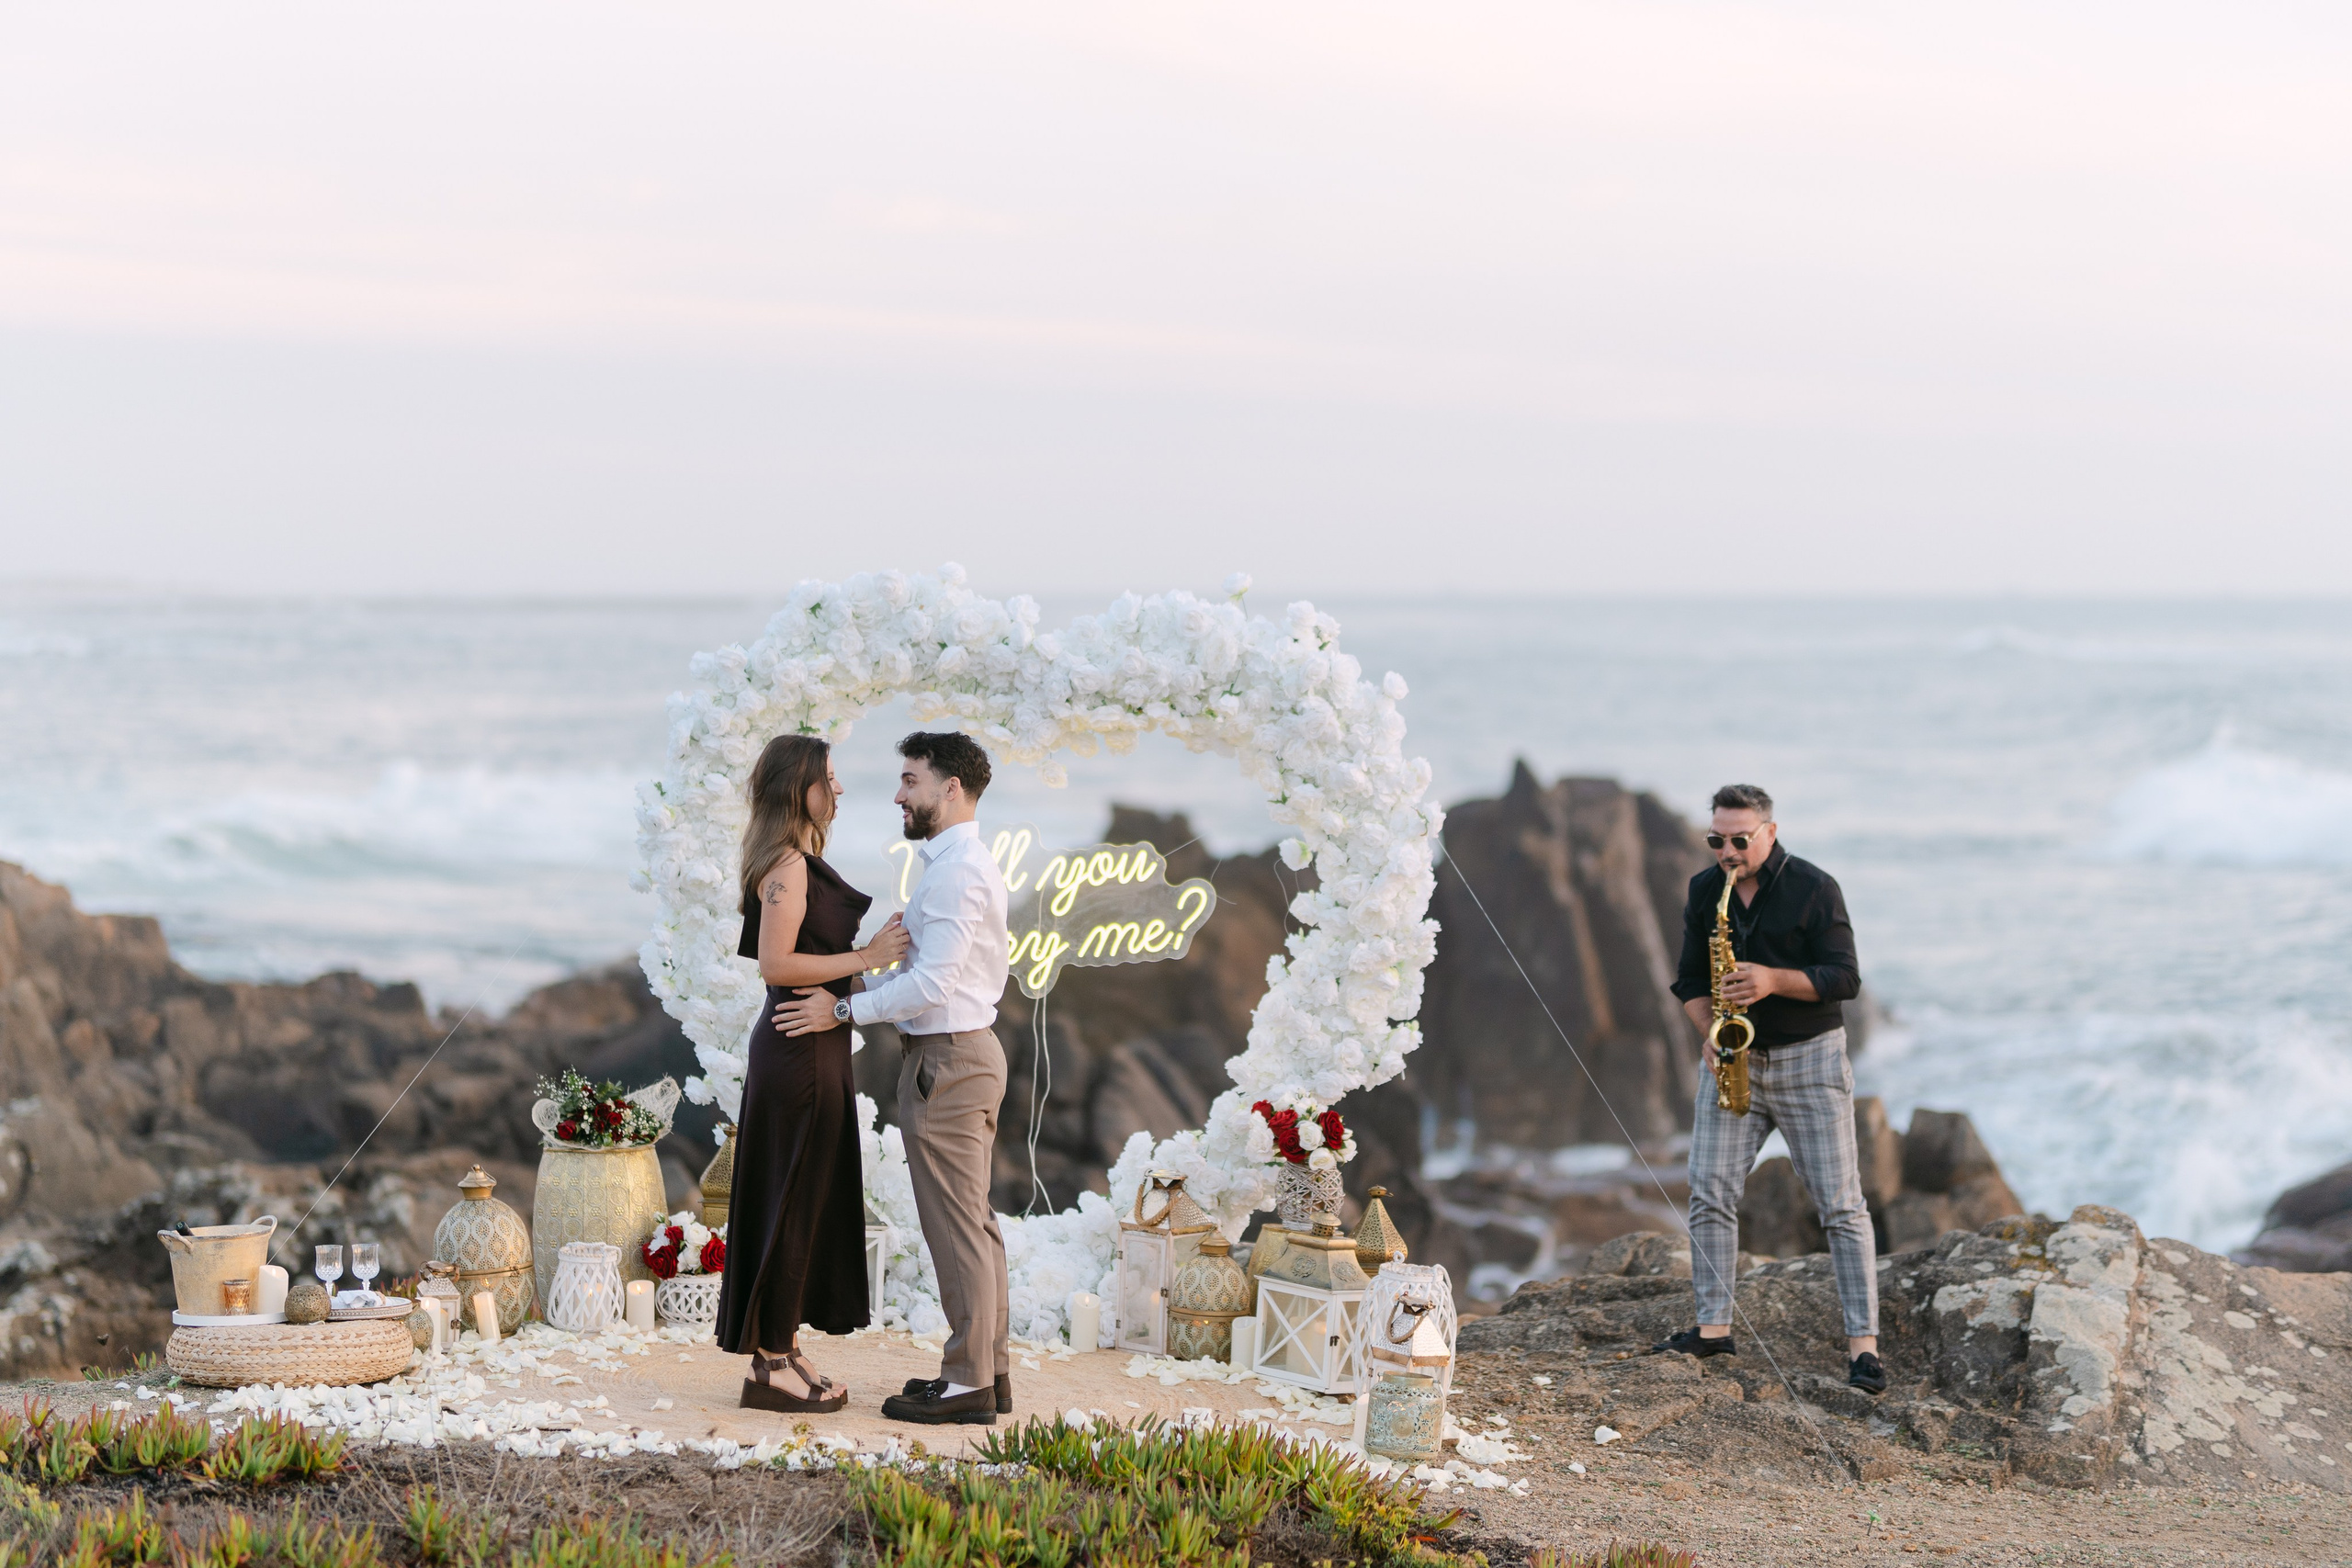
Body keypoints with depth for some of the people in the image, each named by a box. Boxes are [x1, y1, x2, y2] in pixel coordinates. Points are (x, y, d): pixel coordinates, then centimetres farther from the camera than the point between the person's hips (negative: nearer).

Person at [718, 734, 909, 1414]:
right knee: (791, 1204, -5)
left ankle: (784, 1352, 18)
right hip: (799, 1052, -10)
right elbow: (775, 964, -23)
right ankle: (771, 1367, 0)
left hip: (815, 1049, 10)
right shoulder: (787, 866, -16)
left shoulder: (804, 863, 15)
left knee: (806, 1205, 13)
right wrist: (863, 958, -20)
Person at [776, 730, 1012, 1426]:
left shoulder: (956, 872, -17)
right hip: (970, 1052, 11)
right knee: (974, 1222, 13)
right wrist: (862, 991, 13)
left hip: (946, 1061, -11)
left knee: (956, 1226, -6)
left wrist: (844, 1010, -16)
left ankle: (967, 1383, -3)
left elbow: (933, 981, -23)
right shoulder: (973, 865, 16)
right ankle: (989, 1368, 18)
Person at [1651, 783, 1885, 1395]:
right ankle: (1714, 1328, 4)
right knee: (1709, 1194, -4)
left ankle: (1863, 1344, -7)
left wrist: (1773, 981, -26)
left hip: (1809, 1058, -4)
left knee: (1840, 1204, -6)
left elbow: (1844, 977, -12)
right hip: (1733, 1059, 4)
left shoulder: (1814, 889, -10)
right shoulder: (1704, 891, 4)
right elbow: (1690, 977, 12)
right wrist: (1710, 1034, -6)